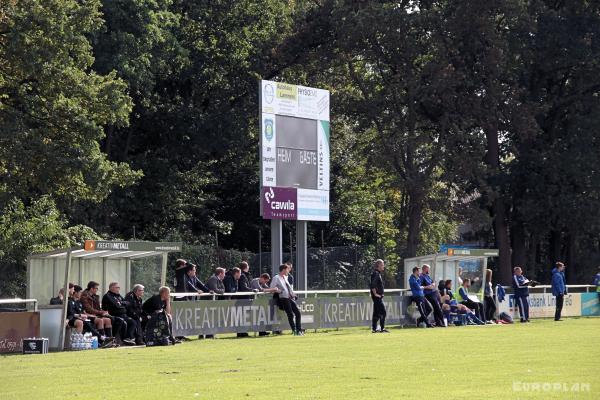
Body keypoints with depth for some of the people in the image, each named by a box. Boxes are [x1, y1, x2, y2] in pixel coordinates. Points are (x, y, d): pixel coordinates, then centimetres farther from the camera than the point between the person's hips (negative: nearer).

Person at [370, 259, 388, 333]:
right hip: (377, 297, -10)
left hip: (379, 297, 10)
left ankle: (374, 329, 15)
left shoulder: (378, 273, 17)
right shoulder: (376, 274, -15)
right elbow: (372, 285, -26)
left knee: (376, 313, 12)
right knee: (383, 312, -10)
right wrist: (375, 294, -21)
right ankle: (382, 328, -10)